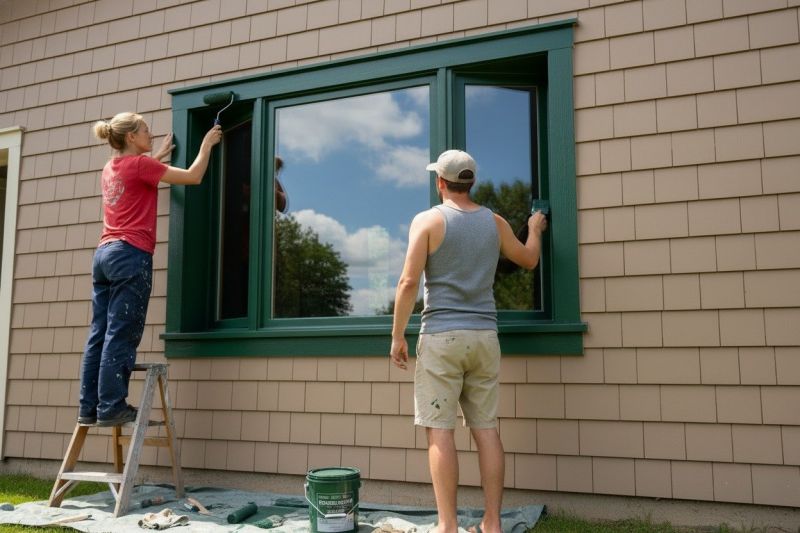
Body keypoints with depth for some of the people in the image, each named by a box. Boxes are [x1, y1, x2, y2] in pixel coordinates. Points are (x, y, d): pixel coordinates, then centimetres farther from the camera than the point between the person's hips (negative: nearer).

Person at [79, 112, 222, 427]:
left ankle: (89, 407, 8)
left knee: (99, 335, 6)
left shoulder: (111, 168, 17)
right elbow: (193, 177, -4)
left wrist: (159, 156, 40)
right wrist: (207, 144, 8)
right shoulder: (139, 164, -5)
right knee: (121, 336, -7)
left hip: (104, 254, 8)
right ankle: (111, 408, -5)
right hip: (131, 255, -8)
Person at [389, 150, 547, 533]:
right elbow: (528, 260, 26)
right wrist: (535, 228, 45)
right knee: (486, 429, 7)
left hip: (441, 336, -4)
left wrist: (397, 335, -3)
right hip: (485, 335, 5)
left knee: (440, 430, -2)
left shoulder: (428, 220, -4)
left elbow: (409, 282, -10)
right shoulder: (494, 222, 10)